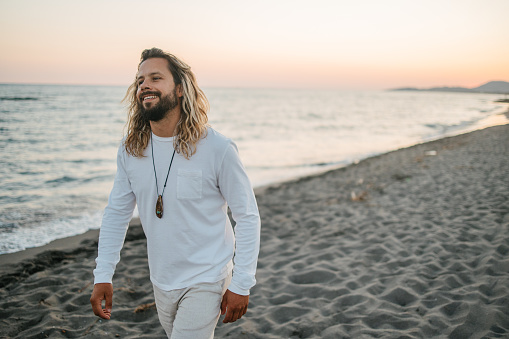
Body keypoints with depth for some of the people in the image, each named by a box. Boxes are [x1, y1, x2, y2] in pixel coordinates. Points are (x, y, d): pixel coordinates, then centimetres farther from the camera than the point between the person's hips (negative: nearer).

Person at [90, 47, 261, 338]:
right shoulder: (130, 151, -6)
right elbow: (117, 213, 4)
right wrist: (103, 276, -1)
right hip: (161, 280, 5)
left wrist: (241, 284, -13)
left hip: (206, 281, -5)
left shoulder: (217, 148, -20)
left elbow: (248, 216, -13)